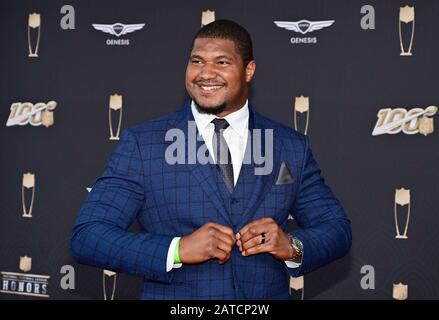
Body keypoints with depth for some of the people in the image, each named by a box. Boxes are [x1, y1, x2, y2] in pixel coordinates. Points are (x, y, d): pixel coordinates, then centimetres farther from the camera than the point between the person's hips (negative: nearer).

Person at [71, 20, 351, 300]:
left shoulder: (292, 147, 0)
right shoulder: (141, 143, -8)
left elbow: (337, 228, 3)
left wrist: (293, 247, -17)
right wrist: (178, 250, -25)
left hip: (267, 294, 2)